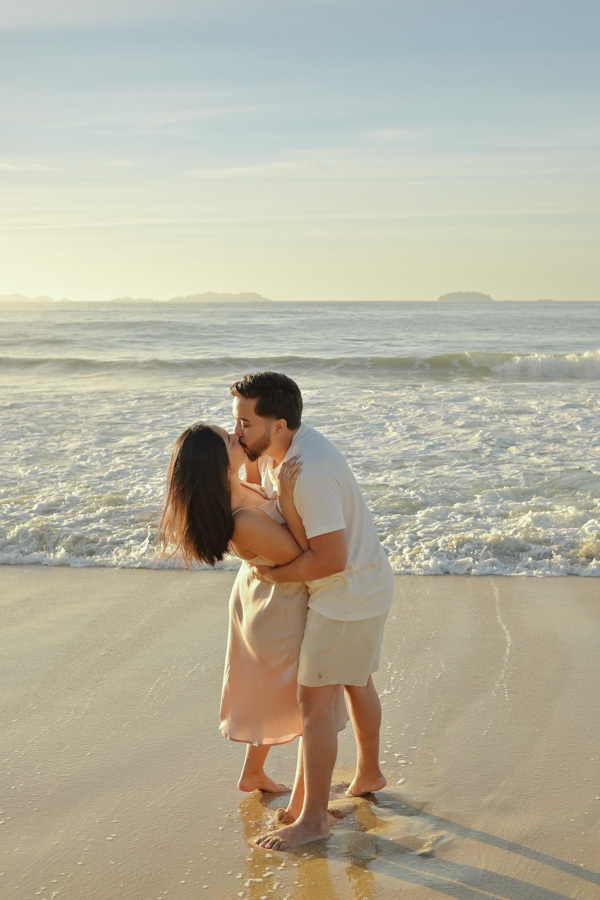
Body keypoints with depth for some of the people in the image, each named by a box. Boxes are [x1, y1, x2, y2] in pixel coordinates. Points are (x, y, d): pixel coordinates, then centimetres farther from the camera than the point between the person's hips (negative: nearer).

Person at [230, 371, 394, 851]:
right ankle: (369, 774, 45)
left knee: (314, 702, -2)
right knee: (356, 683, 25)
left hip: (348, 595, -10)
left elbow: (331, 558, -32)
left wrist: (276, 575, -18)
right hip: (366, 581, 10)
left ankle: (312, 818, 9)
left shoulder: (309, 474, -33)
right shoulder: (277, 446, -3)